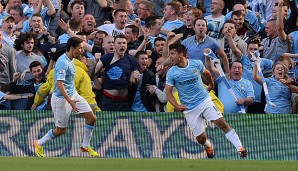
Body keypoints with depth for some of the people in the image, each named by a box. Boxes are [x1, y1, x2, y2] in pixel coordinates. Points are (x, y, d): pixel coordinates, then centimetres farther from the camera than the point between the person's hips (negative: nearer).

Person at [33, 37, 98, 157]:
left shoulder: (70, 60, 7)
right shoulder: (63, 62, -24)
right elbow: (59, 84, -30)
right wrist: (70, 101, -35)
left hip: (73, 95, 9)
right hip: (62, 98, -9)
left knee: (91, 118, 2)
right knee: (61, 130, 2)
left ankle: (85, 146, 16)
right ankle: (39, 144, 23)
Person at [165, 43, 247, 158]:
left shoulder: (197, 64, -4)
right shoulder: (171, 73, -7)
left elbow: (206, 73, 18)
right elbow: (168, 92, -3)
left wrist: (211, 85, 34)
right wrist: (176, 106, -20)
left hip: (205, 101, 0)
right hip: (189, 109, 0)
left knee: (222, 123, -16)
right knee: (201, 138, 1)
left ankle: (240, 148, -16)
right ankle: (208, 147, 36)